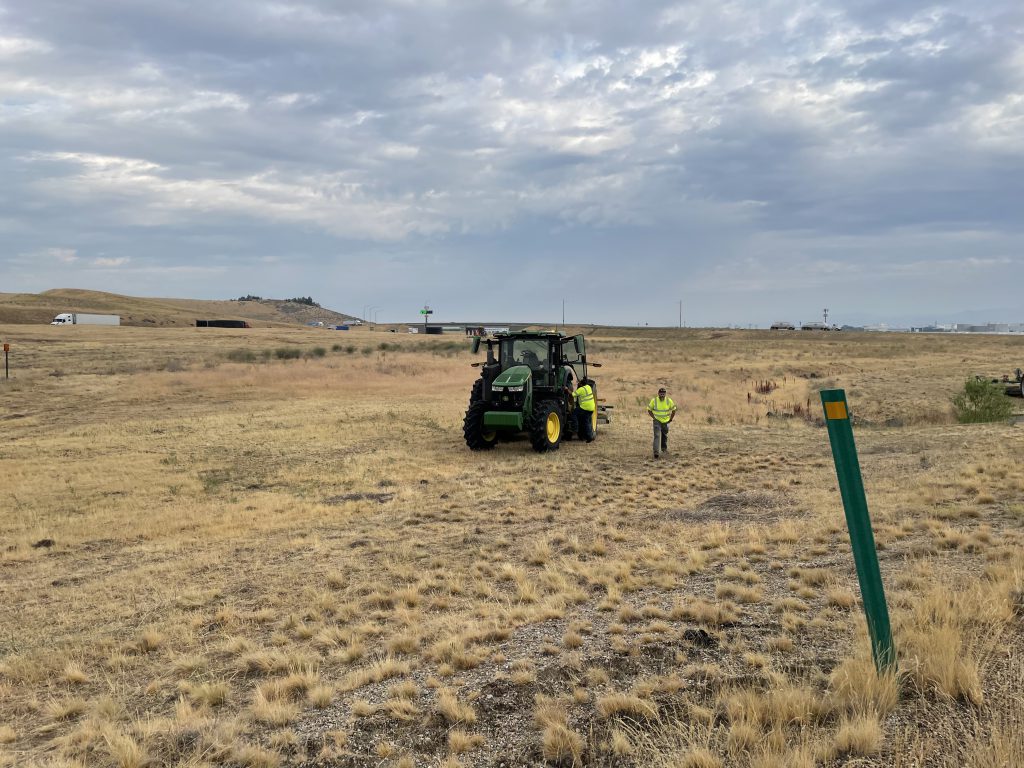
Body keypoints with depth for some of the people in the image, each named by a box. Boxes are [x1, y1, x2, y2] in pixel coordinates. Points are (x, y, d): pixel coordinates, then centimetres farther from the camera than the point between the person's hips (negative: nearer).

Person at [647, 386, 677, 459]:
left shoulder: (669, 401, -12)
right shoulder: (654, 400, -16)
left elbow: (673, 410, 3)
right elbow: (649, 410, -2)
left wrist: (671, 419, 4)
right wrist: (653, 417, -6)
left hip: (665, 421, 3)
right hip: (657, 421, -3)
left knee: (665, 435, 20)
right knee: (657, 436, -17)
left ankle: (664, 448, 45)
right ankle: (656, 452, -23)